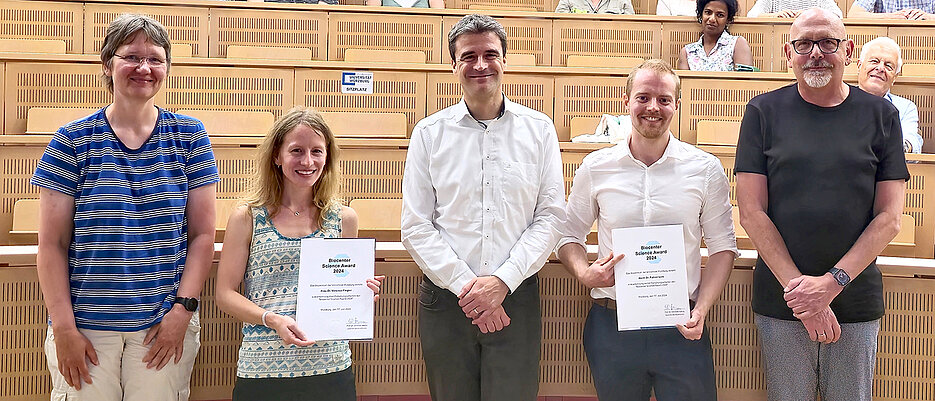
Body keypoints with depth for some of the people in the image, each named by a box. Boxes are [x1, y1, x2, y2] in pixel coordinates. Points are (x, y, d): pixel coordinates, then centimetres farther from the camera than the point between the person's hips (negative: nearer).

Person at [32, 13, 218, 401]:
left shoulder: (189, 137, 3)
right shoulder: (73, 140, -1)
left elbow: (202, 234, 3)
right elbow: (52, 243, -1)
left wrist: (183, 310, -5)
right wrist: (64, 328, -6)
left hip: (165, 325, 1)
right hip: (86, 326, -1)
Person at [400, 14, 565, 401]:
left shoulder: (539, 129, 4)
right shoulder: (429, 133, 3)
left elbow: (551, 217, 0)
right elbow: (416, 227, 0)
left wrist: (502, 281, -11)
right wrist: (465, 285, -10)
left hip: (517, 299, 0)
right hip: (445, 299, 0)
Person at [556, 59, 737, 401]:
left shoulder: (706, 170, 1)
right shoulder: (595, 168, 2)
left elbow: (722, 245, 5)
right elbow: (569, 236, 10)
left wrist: (702, 310, -7)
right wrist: (584, 273, -10)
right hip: (611, 326, 1)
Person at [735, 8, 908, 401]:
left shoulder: (881, 115, 4)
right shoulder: (764, 112, 1)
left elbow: (889, 218, 0)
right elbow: (752, 212, -4)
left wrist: (833, 282, -12)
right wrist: (796, 287, -13)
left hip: (857, 302, 1)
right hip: (780, 301, -1)